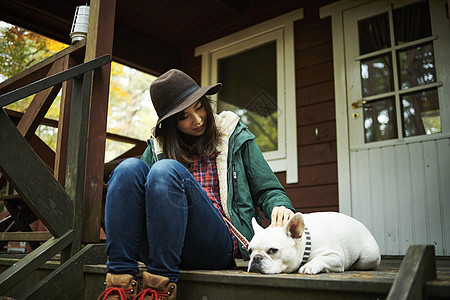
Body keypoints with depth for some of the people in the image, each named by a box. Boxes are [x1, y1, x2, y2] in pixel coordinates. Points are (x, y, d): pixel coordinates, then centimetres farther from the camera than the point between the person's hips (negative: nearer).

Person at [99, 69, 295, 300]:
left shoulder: (236, 137, 15)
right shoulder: (157, 147, 21)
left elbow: (267, 190, 14)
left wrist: (280, 207, -10)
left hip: (217, 246, -2)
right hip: (161, 244, 3)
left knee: (167, 170, -25)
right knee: (130, 167, -20)